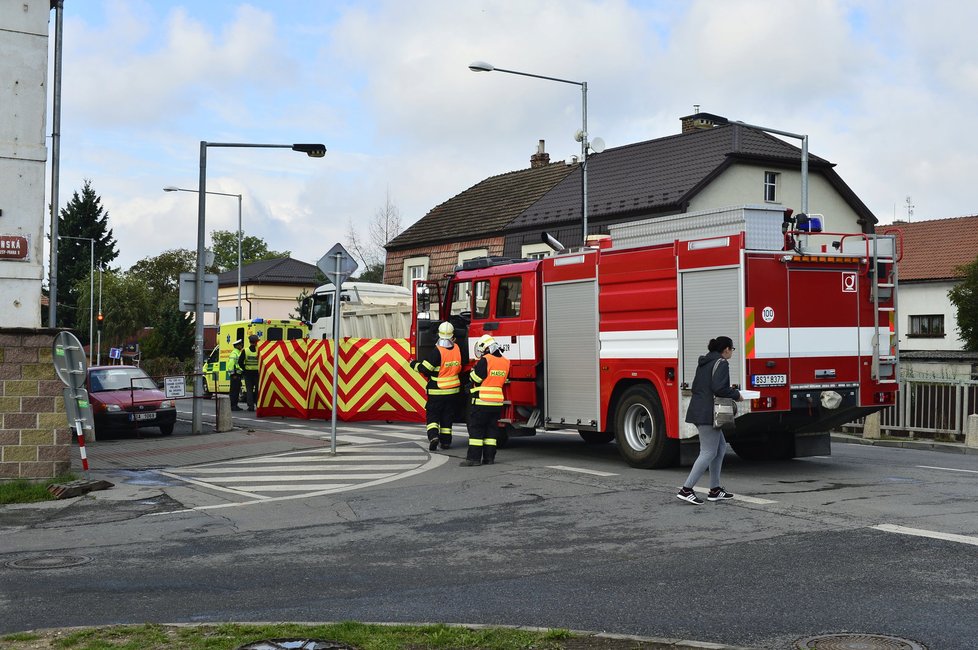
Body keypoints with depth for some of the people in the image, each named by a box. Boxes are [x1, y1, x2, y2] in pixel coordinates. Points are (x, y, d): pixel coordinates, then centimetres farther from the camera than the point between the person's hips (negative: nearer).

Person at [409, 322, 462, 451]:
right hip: (453, 389, 4)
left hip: (437, 391, -4)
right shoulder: (457, 349, -3)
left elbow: (425, 368, -19)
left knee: (432, 414, 6)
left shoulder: (437, 351, -20)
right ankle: (446, 441, 19)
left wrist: (414, 364, -1)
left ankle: (433, 436, -14)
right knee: (447, 416, 15)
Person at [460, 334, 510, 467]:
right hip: (497, 401, 7)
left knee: (476, 429, -1)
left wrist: (473, 370, 11)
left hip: (482, 401, -7)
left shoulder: (485, 361, -14)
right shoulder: (505, 362, 8)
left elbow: (475, 379, -9)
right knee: (491, 429, 12)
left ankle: (474, 457, -4)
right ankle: (489, 457, 11)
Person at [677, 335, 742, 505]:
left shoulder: (704, 362, 17)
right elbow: (718, 389, -22)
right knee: (708, 453, -6)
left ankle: (715, 490, 17)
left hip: (698, 411, 10)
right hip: (708, 414, -10)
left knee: (720, 447, 17)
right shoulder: (721, 363, -10)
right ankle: (686, 490, -10)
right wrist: (736, 394, -5)